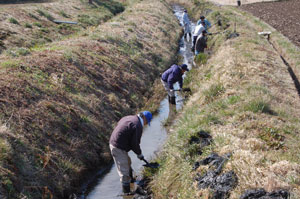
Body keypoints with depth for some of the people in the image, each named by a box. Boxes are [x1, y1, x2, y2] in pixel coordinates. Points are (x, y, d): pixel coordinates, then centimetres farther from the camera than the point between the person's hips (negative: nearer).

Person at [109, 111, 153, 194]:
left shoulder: (129, 118, 13)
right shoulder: (138, 125, -17)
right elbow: (135, 143, -16)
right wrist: (139, 154, 2)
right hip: (119, 148, -11)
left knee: (127, 162, 30)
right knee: (124, 172, -3)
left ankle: (131, 180, 50)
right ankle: (127, 192, 3)